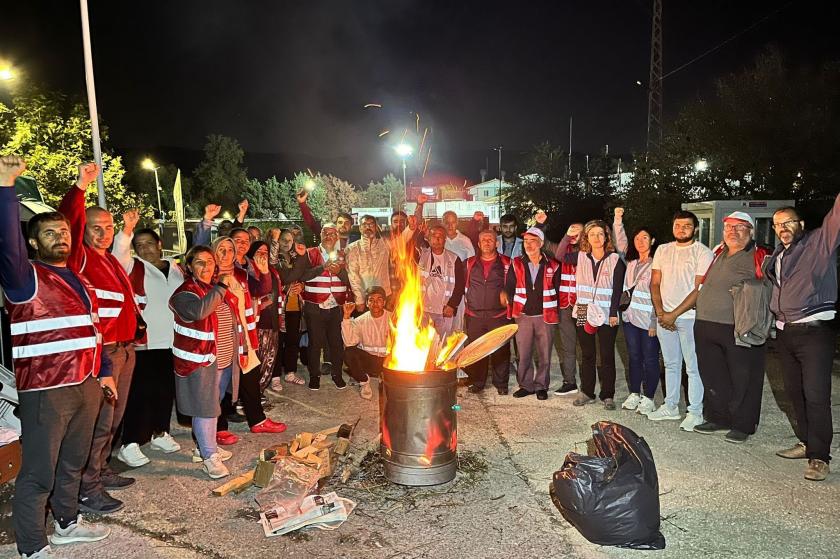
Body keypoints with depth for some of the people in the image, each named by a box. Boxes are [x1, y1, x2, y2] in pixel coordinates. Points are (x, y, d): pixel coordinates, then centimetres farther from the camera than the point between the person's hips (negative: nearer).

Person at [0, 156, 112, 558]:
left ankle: (68, 523, 38)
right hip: (45, 390, -7)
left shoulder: (79, 279, 15)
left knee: (72, 463, 21)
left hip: (87, 386, 7)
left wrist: (103, 372, 18)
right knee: (38, 473, 1)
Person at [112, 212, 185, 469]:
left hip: (172, 340, 5)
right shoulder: (133, 267, -1)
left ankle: (159, 434, 28)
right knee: (142, 392, -5)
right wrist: (127, 228, -34)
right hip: (145, 342, -5)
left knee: (166, 389, 13)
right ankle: (129, 445, 3)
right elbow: (118, 254, -21)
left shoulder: (175, 268, 13)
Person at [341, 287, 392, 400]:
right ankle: (364, 381, 3)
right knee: (349, 352, -25)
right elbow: (349, 342, -16)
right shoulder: (360, 321, 0)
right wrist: (346, 317, -19)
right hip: (367, 360, 1)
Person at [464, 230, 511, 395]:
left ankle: (501, 383, 15)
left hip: (499, 315, -2)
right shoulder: (470, 263, 11)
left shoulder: (506, 263, 3)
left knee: (500, 350, 2)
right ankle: (477, 383, 19)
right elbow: (462, 286, 16)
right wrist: (467, 306, 12)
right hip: (474, 316, 2)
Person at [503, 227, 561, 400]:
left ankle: (541, 386, 19)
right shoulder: (517, 264, 2)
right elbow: (509, 288, 8)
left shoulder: (552, 265, -1)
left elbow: (557, 290, 6)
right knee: (523, 353, 4)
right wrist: (513, 310, 7)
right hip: (523, 316, 1)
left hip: (545, 316, -1)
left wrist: (553, 311, 5)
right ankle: (526, 385, 17)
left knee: (544, 354, 6)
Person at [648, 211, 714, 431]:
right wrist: (660, 312, -4)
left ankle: (695, 412, 11)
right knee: (671, 364, 15)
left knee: (693, 367, 0)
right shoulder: (663, 250, 10)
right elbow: (655, 283, 9)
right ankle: (670, 407, 25)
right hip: (664, 317, 5)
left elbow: (699, 289, -12)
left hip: (689, 317, -5)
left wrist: (674, 314, -15)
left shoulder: (702, 252, -6)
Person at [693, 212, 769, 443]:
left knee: (742, 380, 3)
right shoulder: (718, 254, 15)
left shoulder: (760, 258, -4)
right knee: (712, 377, 13)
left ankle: (742, 425, 16)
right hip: (706, 327, 6)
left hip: (741, 330, -6)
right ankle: (718, 418, 27)